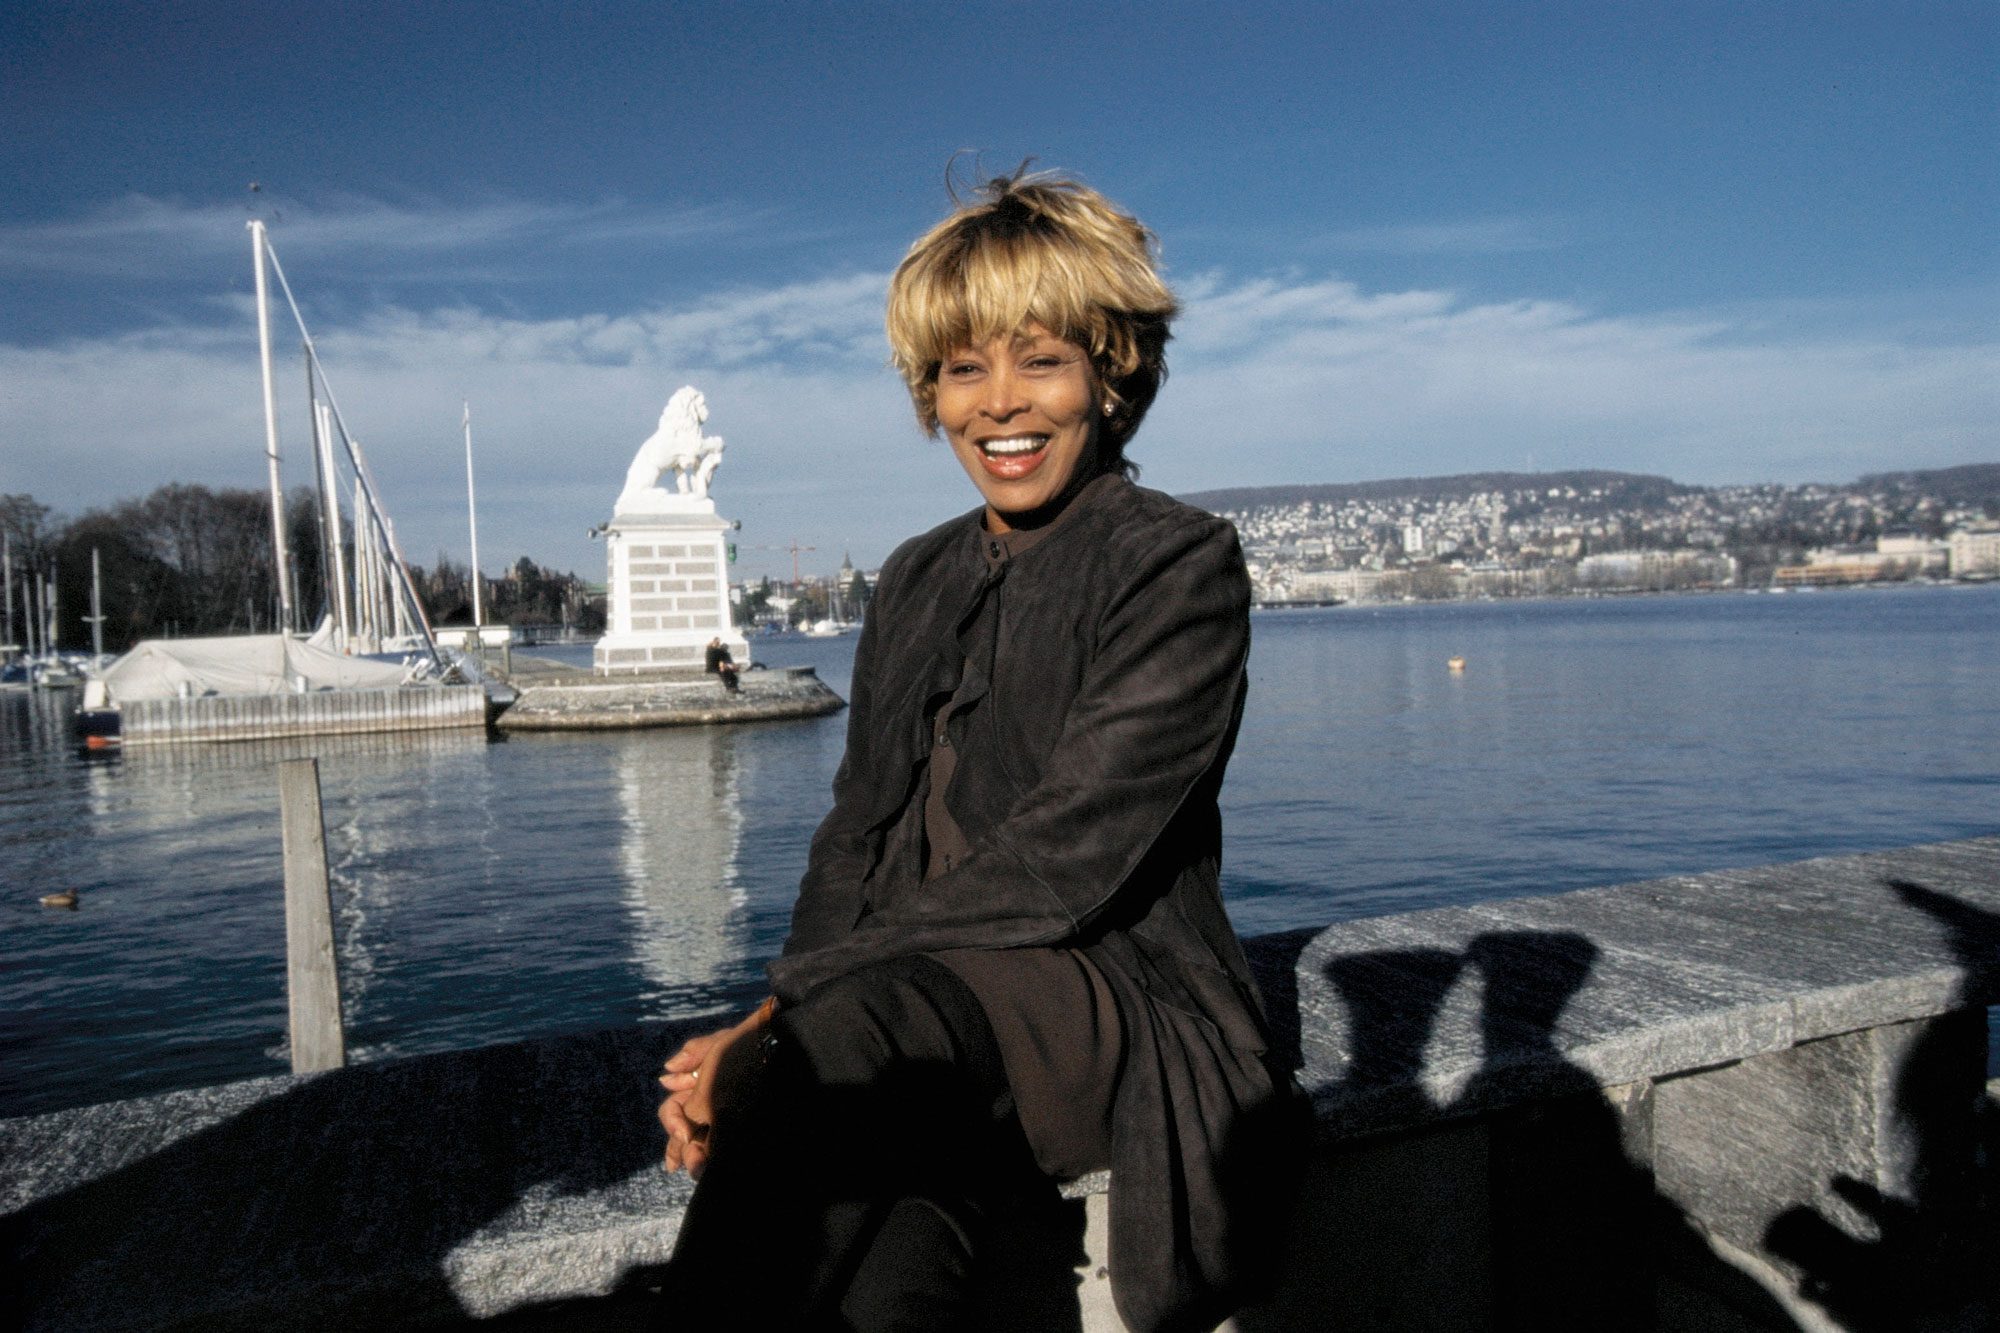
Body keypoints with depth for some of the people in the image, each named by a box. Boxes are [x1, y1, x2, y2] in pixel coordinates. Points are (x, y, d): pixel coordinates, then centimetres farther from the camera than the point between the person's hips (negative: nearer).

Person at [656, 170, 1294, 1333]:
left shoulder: (1182, 563, -4)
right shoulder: (918, 580, 15)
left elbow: (1068, 856, -15)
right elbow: (858, 833, 11)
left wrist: (786, 1012, -17)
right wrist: (779, 1016, -9)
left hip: (1116, 1009, -3)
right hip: (920, 999, 4)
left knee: (853, 1026, -33)